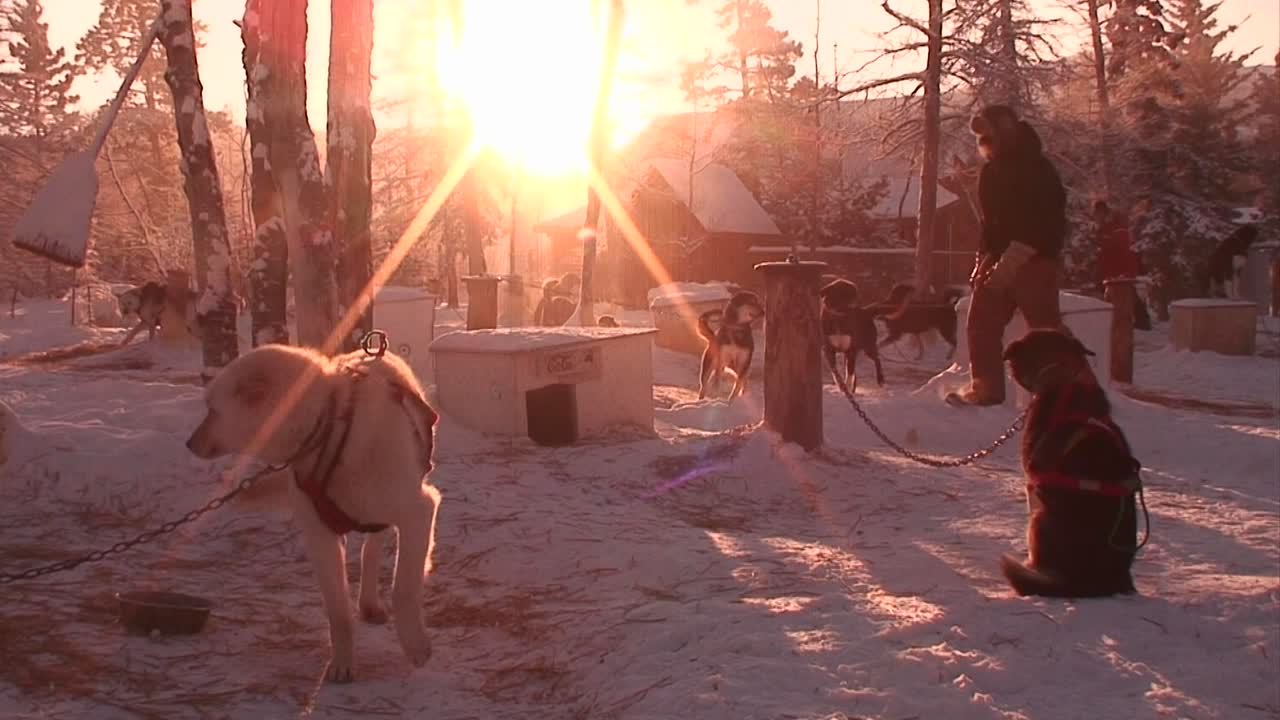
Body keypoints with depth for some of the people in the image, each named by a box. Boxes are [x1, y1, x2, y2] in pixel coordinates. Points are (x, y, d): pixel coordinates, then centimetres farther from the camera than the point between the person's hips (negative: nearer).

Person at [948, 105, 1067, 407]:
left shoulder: (1034, 168, -14)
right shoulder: (993, 169, 15)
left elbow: (1041, 223, -22)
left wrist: (1010, 262, -25)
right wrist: (984, 258, 8)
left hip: (1034, 260, -9)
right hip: (1000, 259, 9)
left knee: (1045, 330, -8)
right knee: (981, 325, 6)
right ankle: (986, 388, 13)